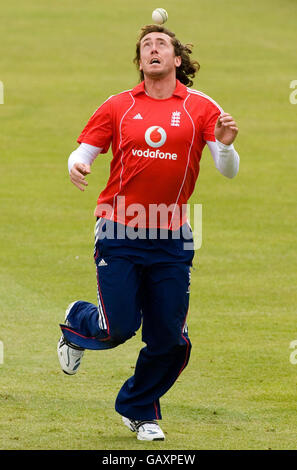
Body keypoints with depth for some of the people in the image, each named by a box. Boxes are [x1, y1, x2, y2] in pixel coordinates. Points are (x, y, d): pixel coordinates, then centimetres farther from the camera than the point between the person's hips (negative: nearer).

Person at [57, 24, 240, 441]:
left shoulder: (200, 108, 2)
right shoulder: (118, 107, 4)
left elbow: (229, 171, -1)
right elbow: (84, 152, 7)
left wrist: (225, 145, -23)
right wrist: (76, 166, -16)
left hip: (172, 240, 1)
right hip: (119, 235, -1)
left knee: (170, 340, 2)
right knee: (117, 329, -7)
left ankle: (139, 410, 27)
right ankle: (77, 323, 29)